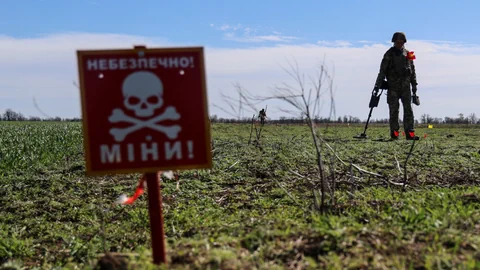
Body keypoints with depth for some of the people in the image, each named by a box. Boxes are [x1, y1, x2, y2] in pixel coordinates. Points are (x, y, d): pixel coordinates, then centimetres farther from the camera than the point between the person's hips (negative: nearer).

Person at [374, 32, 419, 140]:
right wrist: (378, 85, -8)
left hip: (405, 86, 3)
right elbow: (382, 71, -2)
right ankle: (394, 133, 3)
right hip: (393, 87, -3)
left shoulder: (408, 54, 12)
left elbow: (413, 70, 17)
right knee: (394, 110, -1)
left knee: (408, 109, -1)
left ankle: (410, 133, 0)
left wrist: (414, 84, 13)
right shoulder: (389, 54, 1)